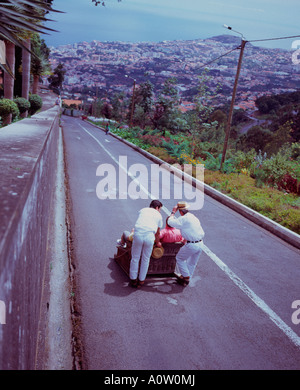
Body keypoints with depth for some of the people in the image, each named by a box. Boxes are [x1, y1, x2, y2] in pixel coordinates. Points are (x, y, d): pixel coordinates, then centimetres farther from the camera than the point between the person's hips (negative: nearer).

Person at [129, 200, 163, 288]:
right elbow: (157, 232, 29)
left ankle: (133, 280, 26)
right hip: (149, 236, -1)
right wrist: (157, 243, 47)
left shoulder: (142, 210, 25)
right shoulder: (158, 215, 21)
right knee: (145, 259, 18)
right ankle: (141, 281, 29)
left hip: (138, 234, 1)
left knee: (135, 258, 17)